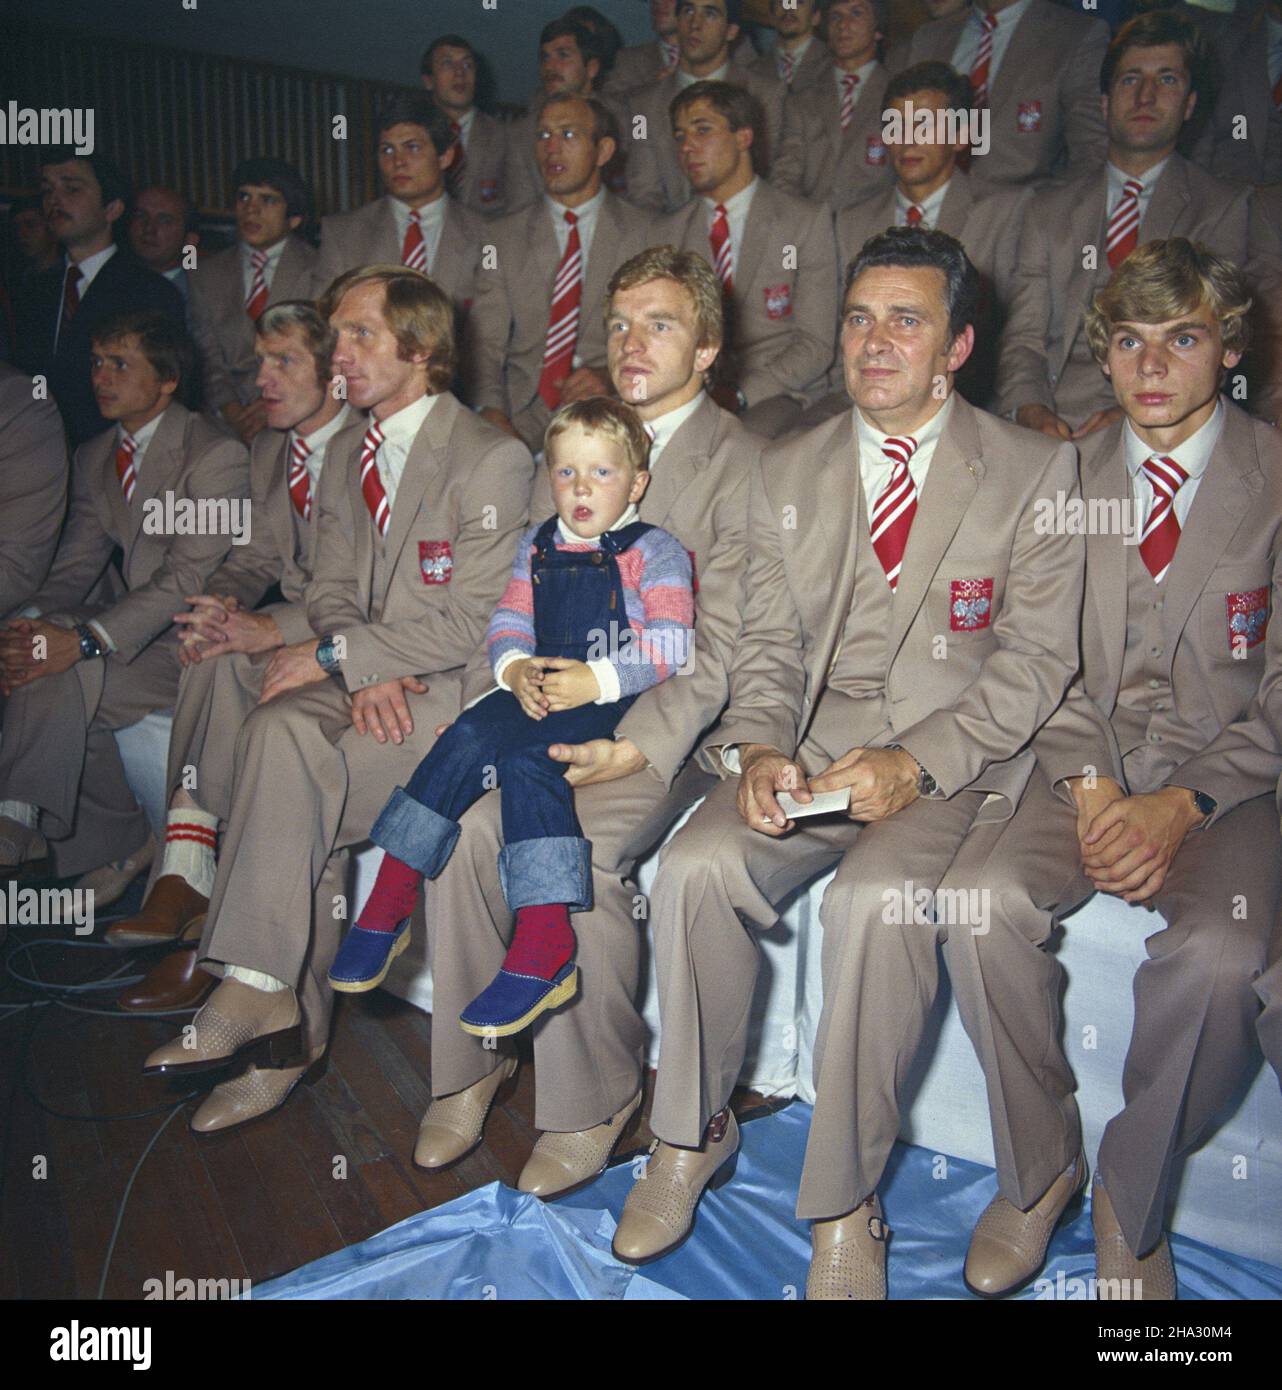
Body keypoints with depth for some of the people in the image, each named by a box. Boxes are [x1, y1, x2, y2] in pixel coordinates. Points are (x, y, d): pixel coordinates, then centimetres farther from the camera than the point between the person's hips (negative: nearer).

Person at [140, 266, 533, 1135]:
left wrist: (334, 655, -14)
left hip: (454, 695, -6)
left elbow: (472, 625, -14)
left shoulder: (493, 460, -6)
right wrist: (364, 671, -10)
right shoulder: (349, 461, 18)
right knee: (281, 729, -25)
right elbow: (331, 591, 12)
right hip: (365, 684, 6)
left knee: (294, 773, -27)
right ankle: (290, 1027, -19)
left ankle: (258, 992, -13)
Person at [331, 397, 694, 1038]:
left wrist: (594, 680, -23)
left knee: (527, 757, -30)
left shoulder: (654, 551, 2)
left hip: (614, 698, -5)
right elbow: (507, 623, 12)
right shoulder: (536, 546, 19)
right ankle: (390, 895, -12)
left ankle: (544, 946, -31)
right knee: (468, 738, -22)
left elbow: (669, 648, -9)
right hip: (537, 688, 5)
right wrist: (516, 669, -11)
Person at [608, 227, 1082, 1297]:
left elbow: (1037, 660, -3)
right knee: (696, 864, -25)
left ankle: (845, 1209, -12)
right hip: (805, 750, 3)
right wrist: (760, 751, -12)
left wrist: (915, 765, -17)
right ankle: (692, 1133, 0)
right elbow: (768, 645, 9)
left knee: (877, 898, -32)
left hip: (952, 761, -2)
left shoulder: (1034, 470, 4)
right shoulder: (787, 472, 14)